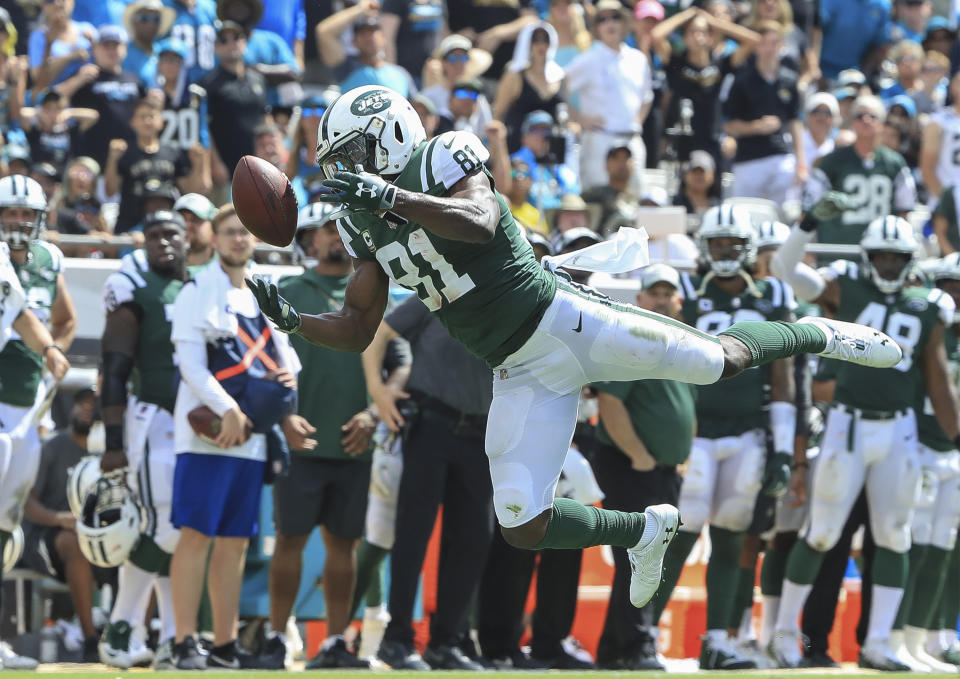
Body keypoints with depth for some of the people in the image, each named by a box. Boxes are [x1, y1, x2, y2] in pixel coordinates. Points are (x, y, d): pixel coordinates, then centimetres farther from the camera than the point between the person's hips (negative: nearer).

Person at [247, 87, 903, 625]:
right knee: (524, 528, -3)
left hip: (563, 320, -6)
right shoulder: (364, 226, 9)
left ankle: (819, 335, 32)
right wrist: (294, 321, -9)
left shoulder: (441, 161, -11)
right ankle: (644, 531, 22)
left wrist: (389, 196, -40)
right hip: (520, 376, 6)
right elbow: (357, 330, 10)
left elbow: (479, 222, -32)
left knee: (723, 359, 0)